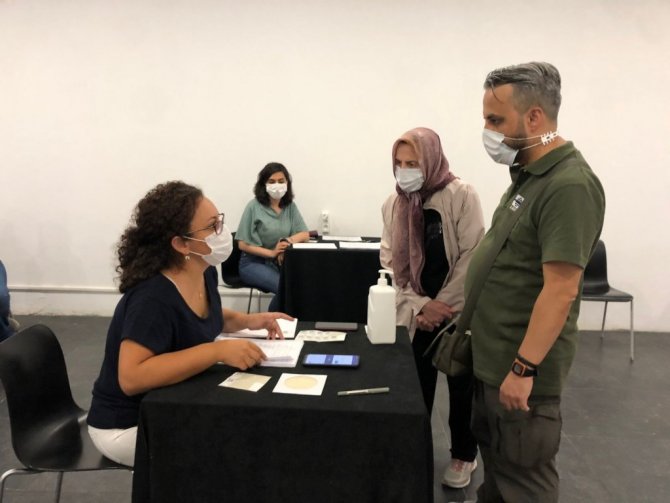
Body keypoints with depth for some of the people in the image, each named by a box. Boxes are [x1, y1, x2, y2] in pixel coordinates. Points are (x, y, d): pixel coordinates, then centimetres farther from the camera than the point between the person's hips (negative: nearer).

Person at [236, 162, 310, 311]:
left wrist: (288, 241, -17)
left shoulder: (290, 206, 4)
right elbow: (243, 244, -10)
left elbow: (305, 234, 4)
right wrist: (272, 253, -21)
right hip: (253, 263, -4)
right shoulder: (254, 206, -10)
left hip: (280, 262, 4)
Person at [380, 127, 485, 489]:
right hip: (416, 316, 3)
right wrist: (419, 306, -11)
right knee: (416, 387, 8)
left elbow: (471, 257, -14)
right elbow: (389, 262, 0)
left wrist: (443, 307, -15)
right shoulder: (394, 203, 3)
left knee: (462, 387, 9)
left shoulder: (461, 195, -11)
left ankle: (464, 455, 31)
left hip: (460, 313, -3)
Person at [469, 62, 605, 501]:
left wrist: (523, 368, -23)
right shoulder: (528, 174, 8)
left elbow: (560, 290, -25)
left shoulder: (569, 185, -22)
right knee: (495, 459, 24)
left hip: (521, 366, -9)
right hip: (493, 357, 9)